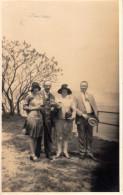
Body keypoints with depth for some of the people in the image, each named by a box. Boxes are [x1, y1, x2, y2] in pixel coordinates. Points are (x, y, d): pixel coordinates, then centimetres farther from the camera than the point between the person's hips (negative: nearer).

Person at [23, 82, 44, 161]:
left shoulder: (40, 96, 14)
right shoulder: (29, 96, -3)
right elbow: (24, 107, -3)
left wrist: (41, 108, 1)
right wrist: (34, 108, -11)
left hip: (39, 117, 6)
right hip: (32, 117, -6)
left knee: (37, 136, 7)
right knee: (32, 136, -3)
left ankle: (34, 153, 15)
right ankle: (33, 154, 2)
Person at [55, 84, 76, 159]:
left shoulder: (71, 100, 7)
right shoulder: (58, 99, 10)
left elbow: (74, 109, 3)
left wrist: (73, 116, -14)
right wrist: (56, 107, -13)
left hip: (68, 120, 0)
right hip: (59, 120, 0)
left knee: (66, 136, 5)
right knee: (59, 136, 2)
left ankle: (65, 151, 15)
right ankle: (59, 151, 12)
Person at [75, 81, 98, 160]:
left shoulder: (91, 96, 15)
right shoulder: (77, 97, 4)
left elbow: (95, 107, 13)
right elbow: (75, 108, -5)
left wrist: (95, 117, 2)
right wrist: (82, 114, -18)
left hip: (90, 118, 3)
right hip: (81, 119, -3)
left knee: (90, 136, 9)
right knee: (82, 137, 5)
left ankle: (90, 153, 19)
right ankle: (82, 153, 17)